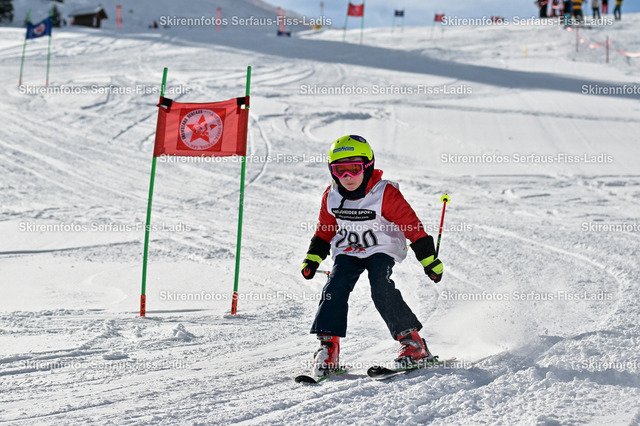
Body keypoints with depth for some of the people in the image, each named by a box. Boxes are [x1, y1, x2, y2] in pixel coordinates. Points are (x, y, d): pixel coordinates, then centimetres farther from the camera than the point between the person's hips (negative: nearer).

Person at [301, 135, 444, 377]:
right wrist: (313, 258, 6)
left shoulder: (385, 194, -18)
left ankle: (412, 341, -16)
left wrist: (429, 259, -11)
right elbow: (325, 230, 13)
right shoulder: (331, 196, -4)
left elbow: (412, 225, -12)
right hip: (347, 251, 4)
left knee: (382, 290, -26)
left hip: (381, 250, -4)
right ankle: (328, 347, -15)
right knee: (335, 289, -19)